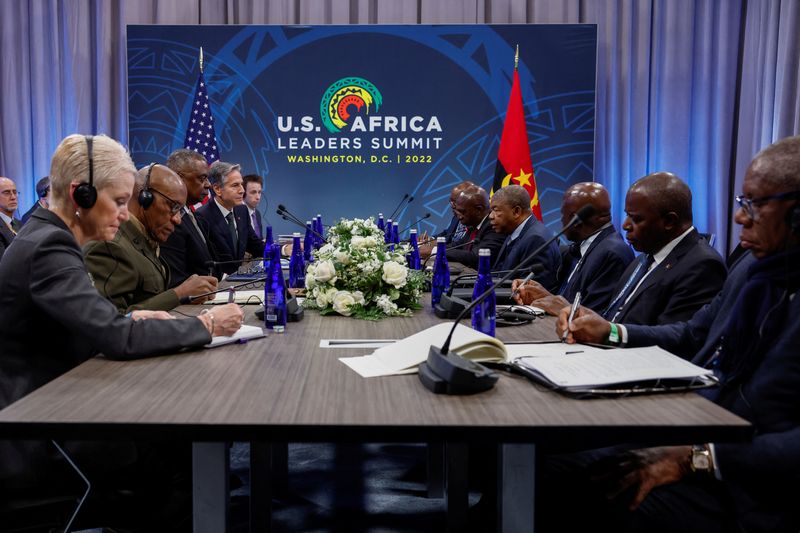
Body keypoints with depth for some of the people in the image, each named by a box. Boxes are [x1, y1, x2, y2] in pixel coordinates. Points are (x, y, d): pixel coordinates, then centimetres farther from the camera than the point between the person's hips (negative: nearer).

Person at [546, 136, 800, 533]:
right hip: (681, 439, 7)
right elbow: (692, 337, 20)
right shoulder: (752, 267, 9)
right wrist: (608, 332, 7)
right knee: (545, 467, -2)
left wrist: (700, 457, -25)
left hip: (747, 485, -7)